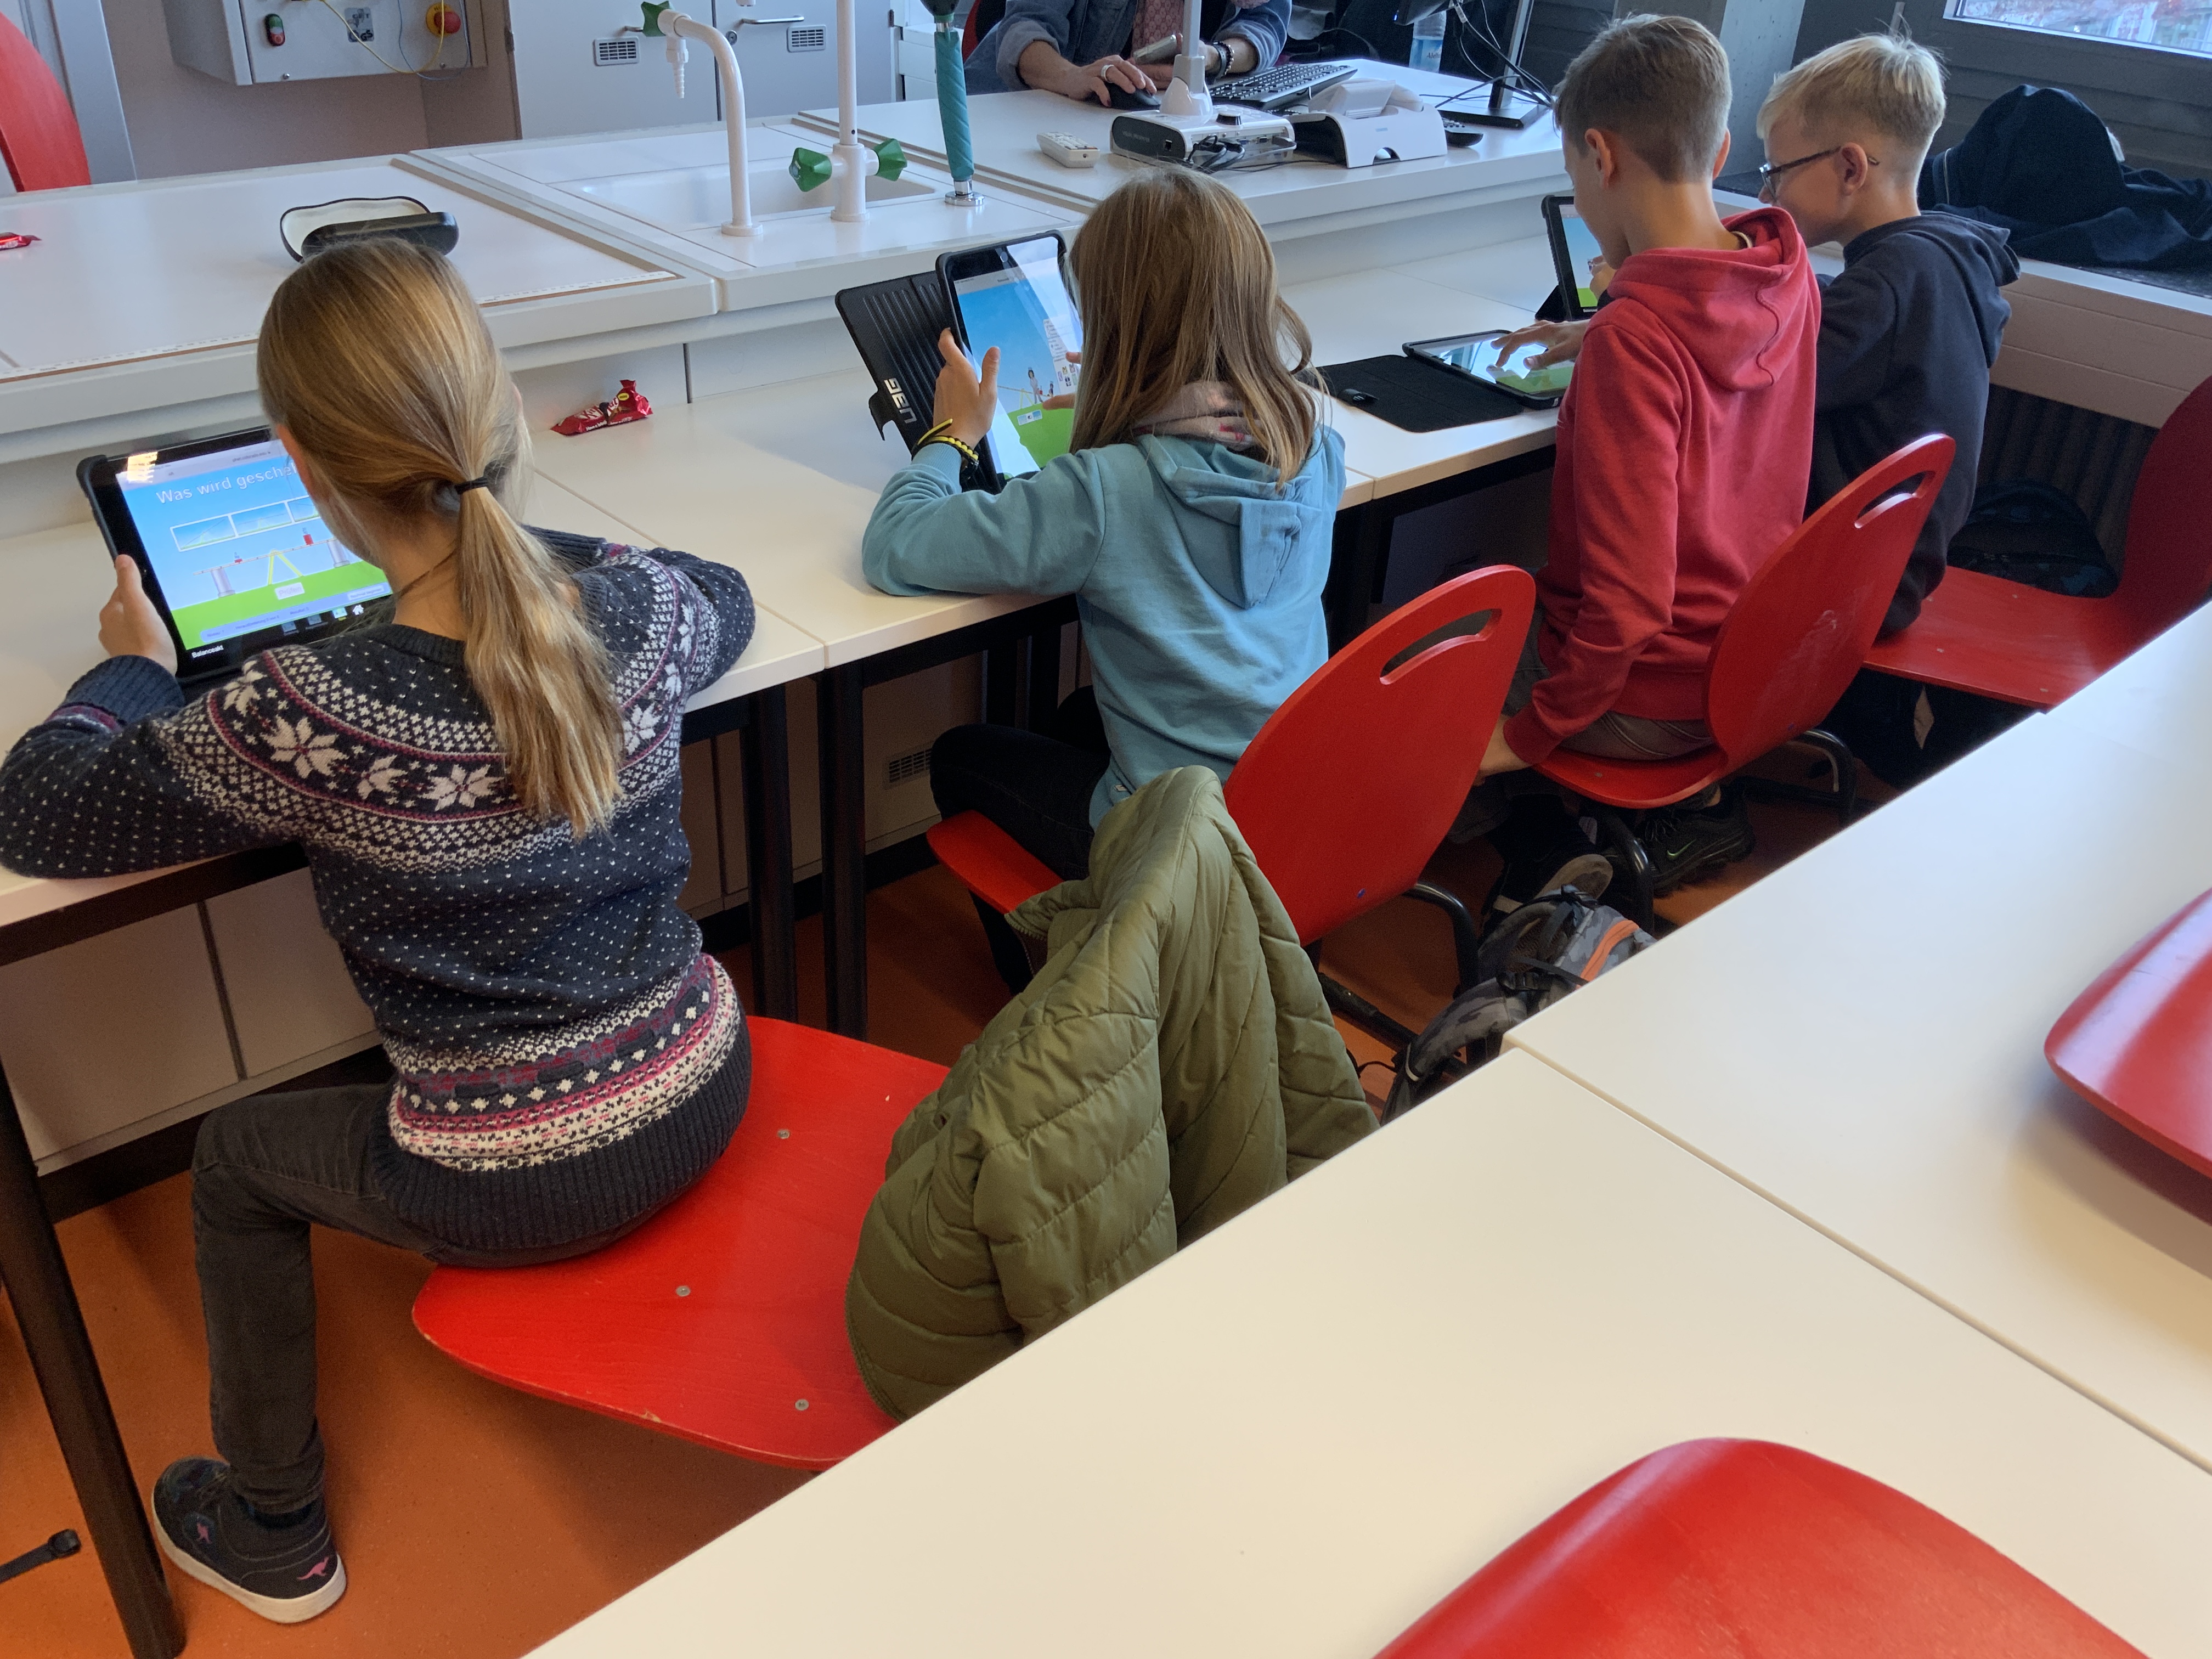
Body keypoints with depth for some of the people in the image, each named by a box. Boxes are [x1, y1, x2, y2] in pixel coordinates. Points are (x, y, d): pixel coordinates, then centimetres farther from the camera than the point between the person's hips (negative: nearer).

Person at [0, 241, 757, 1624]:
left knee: (238, 1159, 25)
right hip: (707, 1093, 5)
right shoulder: (640, 609, -14)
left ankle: (276, 1532, 41)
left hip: (523, 1187, -4)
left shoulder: (305, 723, -26)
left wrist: (135, 666, 9)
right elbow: (729, 600, 13)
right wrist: (545, 557, 20)